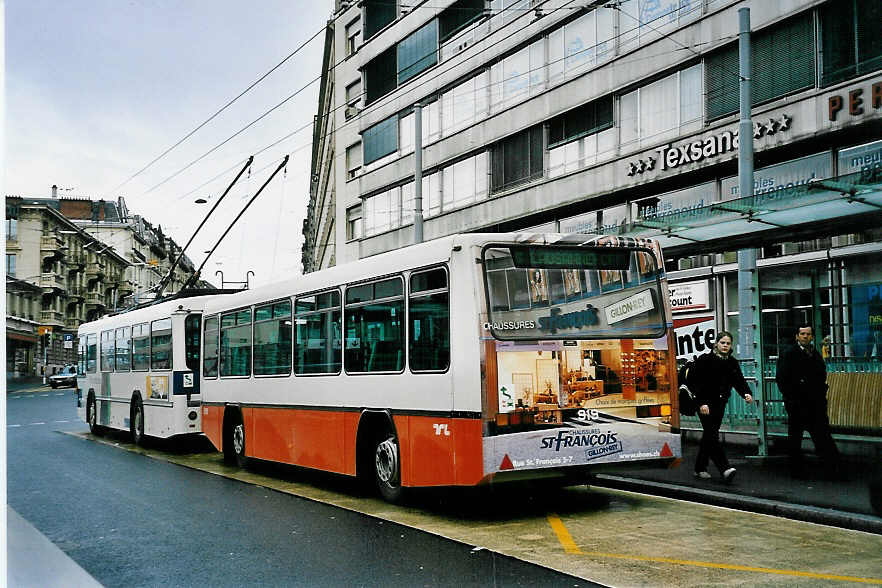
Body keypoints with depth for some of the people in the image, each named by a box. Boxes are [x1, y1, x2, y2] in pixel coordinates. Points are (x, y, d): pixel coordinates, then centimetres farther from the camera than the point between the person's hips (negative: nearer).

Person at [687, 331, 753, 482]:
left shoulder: (732, 363, 9)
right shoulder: (705, 360, -9)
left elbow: (739, 381, 1)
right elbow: (695, 382, -12)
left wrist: (746, 393, -20)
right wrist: (702, 403, -19)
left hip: (720, 404, 6)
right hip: (705, 404, -6)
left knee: (708, 436, 12)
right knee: (712, 435, -13)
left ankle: (700, 468, 20)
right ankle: (725, 469, -19)